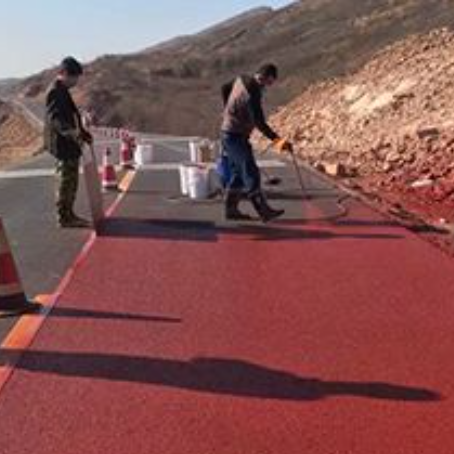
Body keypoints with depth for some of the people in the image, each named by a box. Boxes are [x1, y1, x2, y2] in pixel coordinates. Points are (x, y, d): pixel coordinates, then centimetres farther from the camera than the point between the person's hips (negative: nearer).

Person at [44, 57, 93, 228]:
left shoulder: (63, 91, 18)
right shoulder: (55, 92, -15)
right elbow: (55, 119, -26)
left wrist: (83, 133, 21)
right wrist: (70, 132, -38)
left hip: (69, 144, 10)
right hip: (62, 144, -10)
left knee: (71, 181, 16)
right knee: (66, 181, -4)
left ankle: (68, 215, 25)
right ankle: (64, 218, 4)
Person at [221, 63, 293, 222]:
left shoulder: (242, 80, 4)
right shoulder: (253, 94, -23)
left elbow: (225, 88, 23)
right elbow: (259, 123, -29)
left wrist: (229, 110, 33)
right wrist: (277, 140, -33)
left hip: (228, 133, 10)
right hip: (236, 136, -10)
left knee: (238, 173, 14)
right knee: (251, 174, -9)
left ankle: (231, 210, 19)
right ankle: (264, 211, -7)